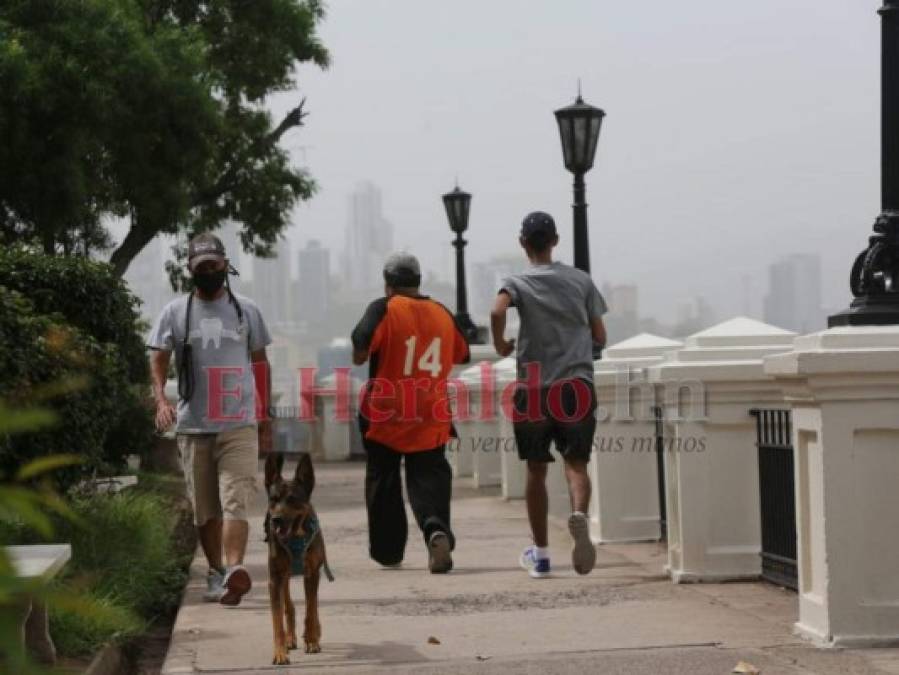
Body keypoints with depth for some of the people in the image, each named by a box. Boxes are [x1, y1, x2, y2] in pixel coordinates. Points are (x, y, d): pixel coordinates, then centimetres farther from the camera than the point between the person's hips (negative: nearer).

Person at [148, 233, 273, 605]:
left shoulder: (247, 310, 9)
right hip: (193, 426, 1)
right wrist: (161, 399, -16)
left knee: (235, 502, -16)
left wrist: (266, 419, 14)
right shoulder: (175, 312, 6)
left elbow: (260, 363, 15)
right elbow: (158, 360, 4)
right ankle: (216, 572, 22)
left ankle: (233, 570, -28)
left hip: (240, 425, -1)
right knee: (205, 509, 8)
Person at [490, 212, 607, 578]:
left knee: (536, 470, 11)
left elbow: (498, 311, -21)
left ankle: (540, 553, 17)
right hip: (578, 385, 1)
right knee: (576, 462, -2)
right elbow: (600, 337, 11)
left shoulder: (518, 283, 1)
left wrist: (500, 345, -4)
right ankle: (579, 514, -35)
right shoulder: (581, 280, 9)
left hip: (534, 388, -1)